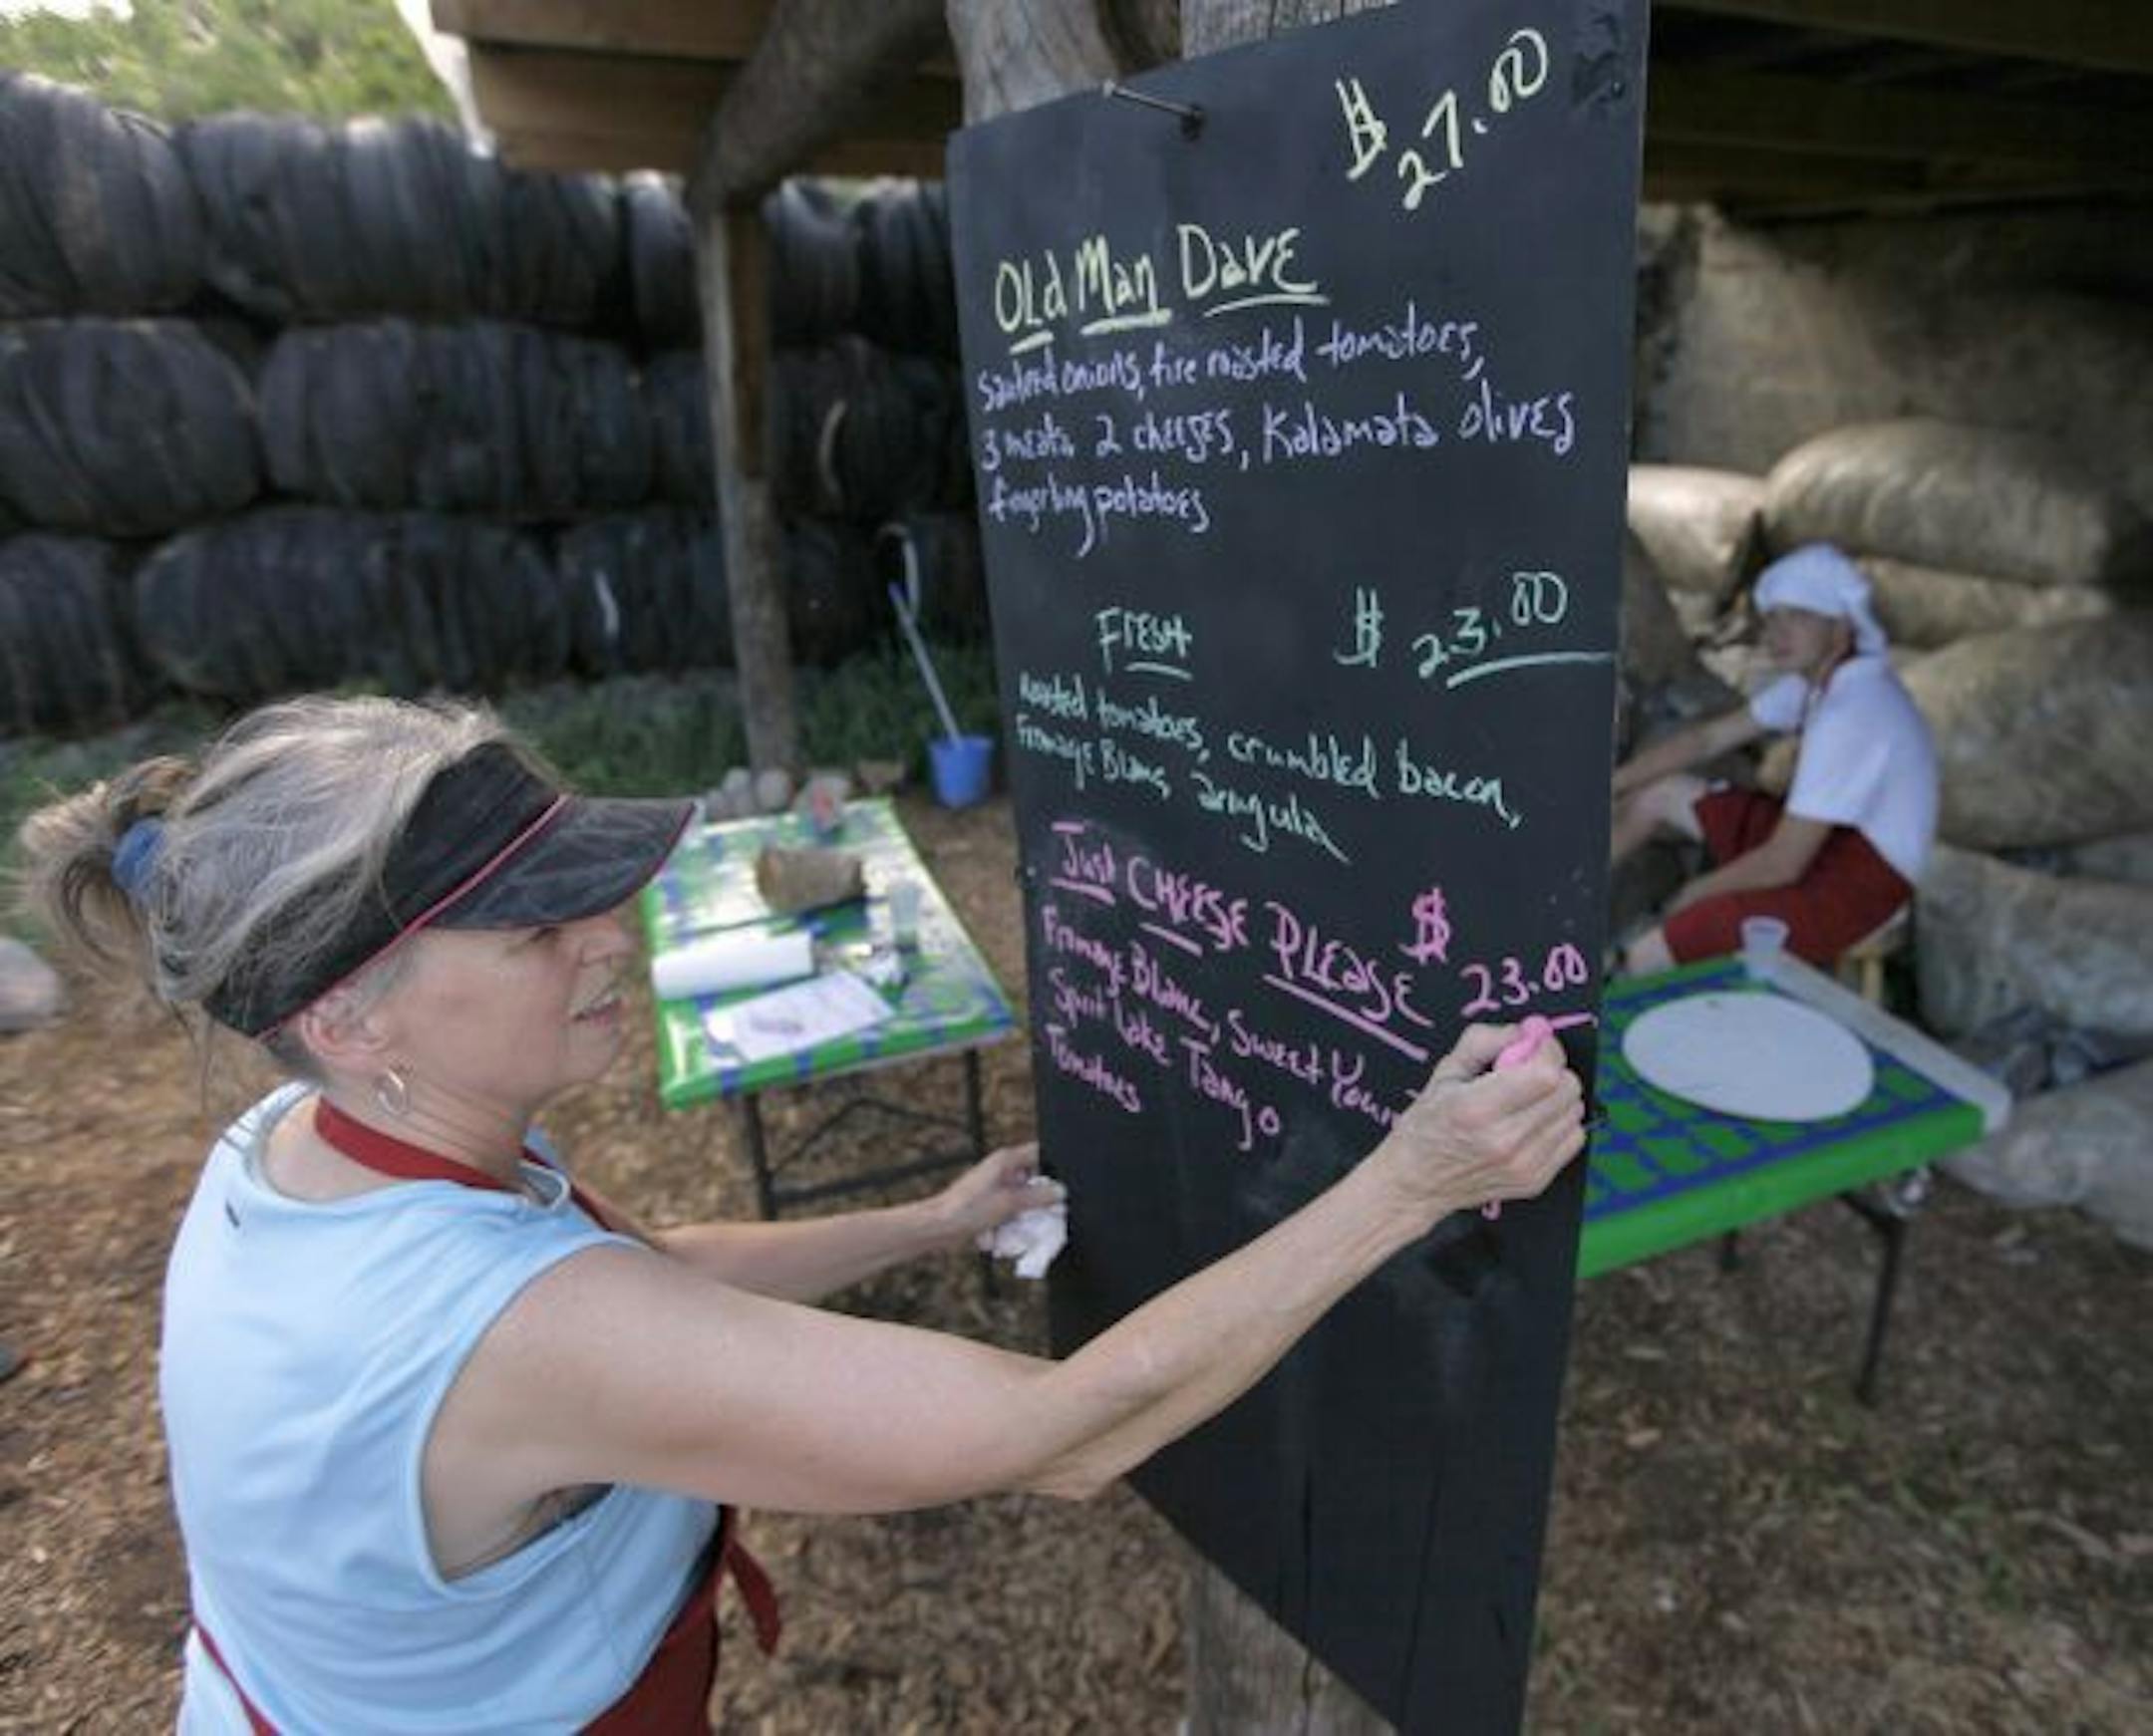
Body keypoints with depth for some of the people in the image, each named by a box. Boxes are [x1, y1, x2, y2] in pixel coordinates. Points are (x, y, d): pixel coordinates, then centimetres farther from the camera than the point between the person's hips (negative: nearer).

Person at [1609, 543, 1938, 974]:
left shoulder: (1849, 715, -29)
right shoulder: (1820, 675, 0)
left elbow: (1783, 864, -27)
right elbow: (1707, 737, 9)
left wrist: (1697, 892, -10)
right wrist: (1613, 783, 2)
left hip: (1856, 879, -10)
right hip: (1821, 834, 10)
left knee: (1648, 960, -23)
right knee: (1657, 794, 10)